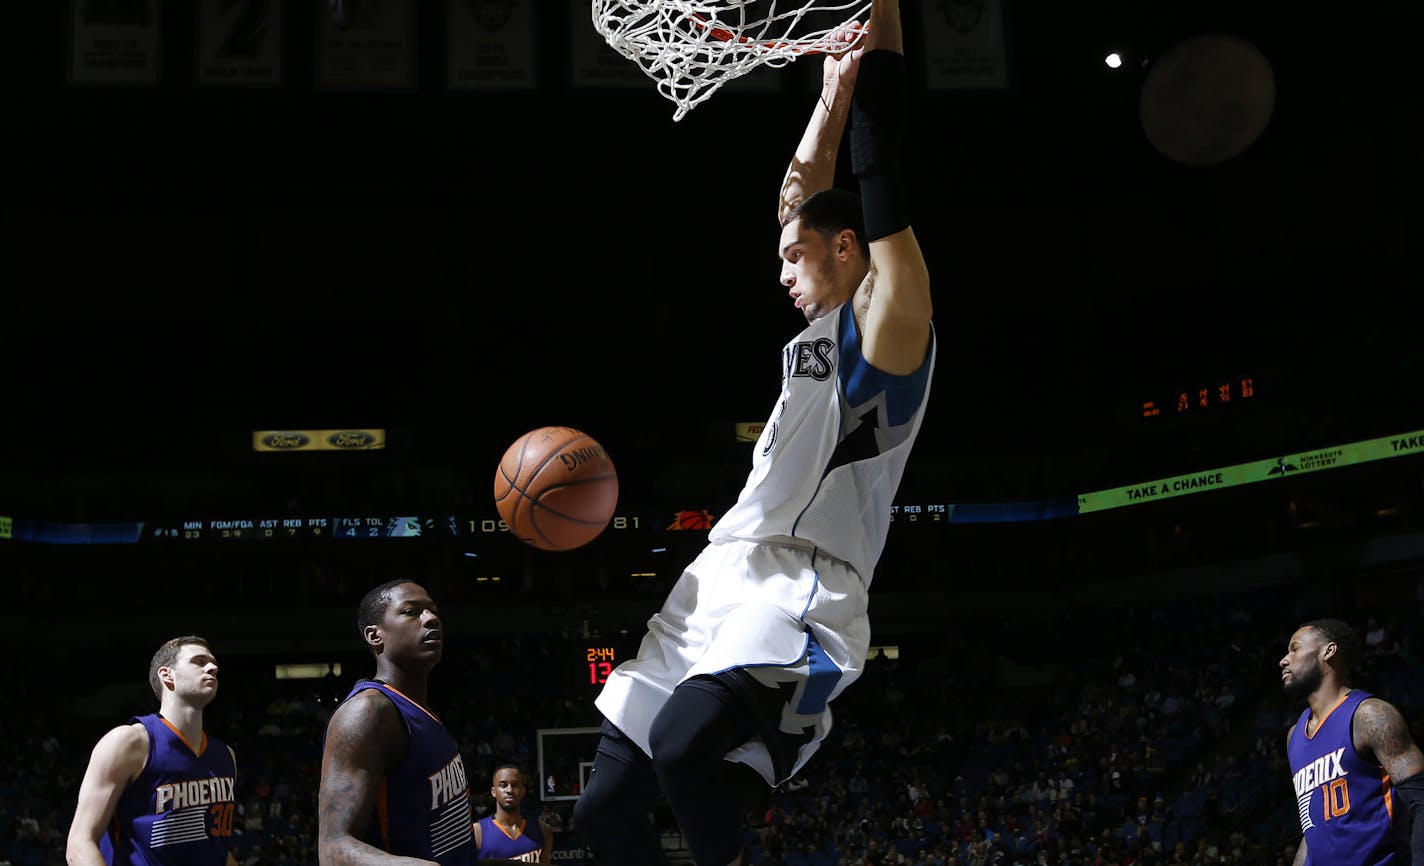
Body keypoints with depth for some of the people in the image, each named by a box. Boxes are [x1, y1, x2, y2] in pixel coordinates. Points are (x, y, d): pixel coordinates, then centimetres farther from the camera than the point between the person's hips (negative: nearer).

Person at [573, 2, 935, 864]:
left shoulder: (888, 319, 0)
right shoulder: (827, 330, 23)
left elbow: (880, 165, -6)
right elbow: (803, 195, 33)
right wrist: (834, 83, 34)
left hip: (801, 597, -9)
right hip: (720, 586, 9)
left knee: (685, 739, -35)